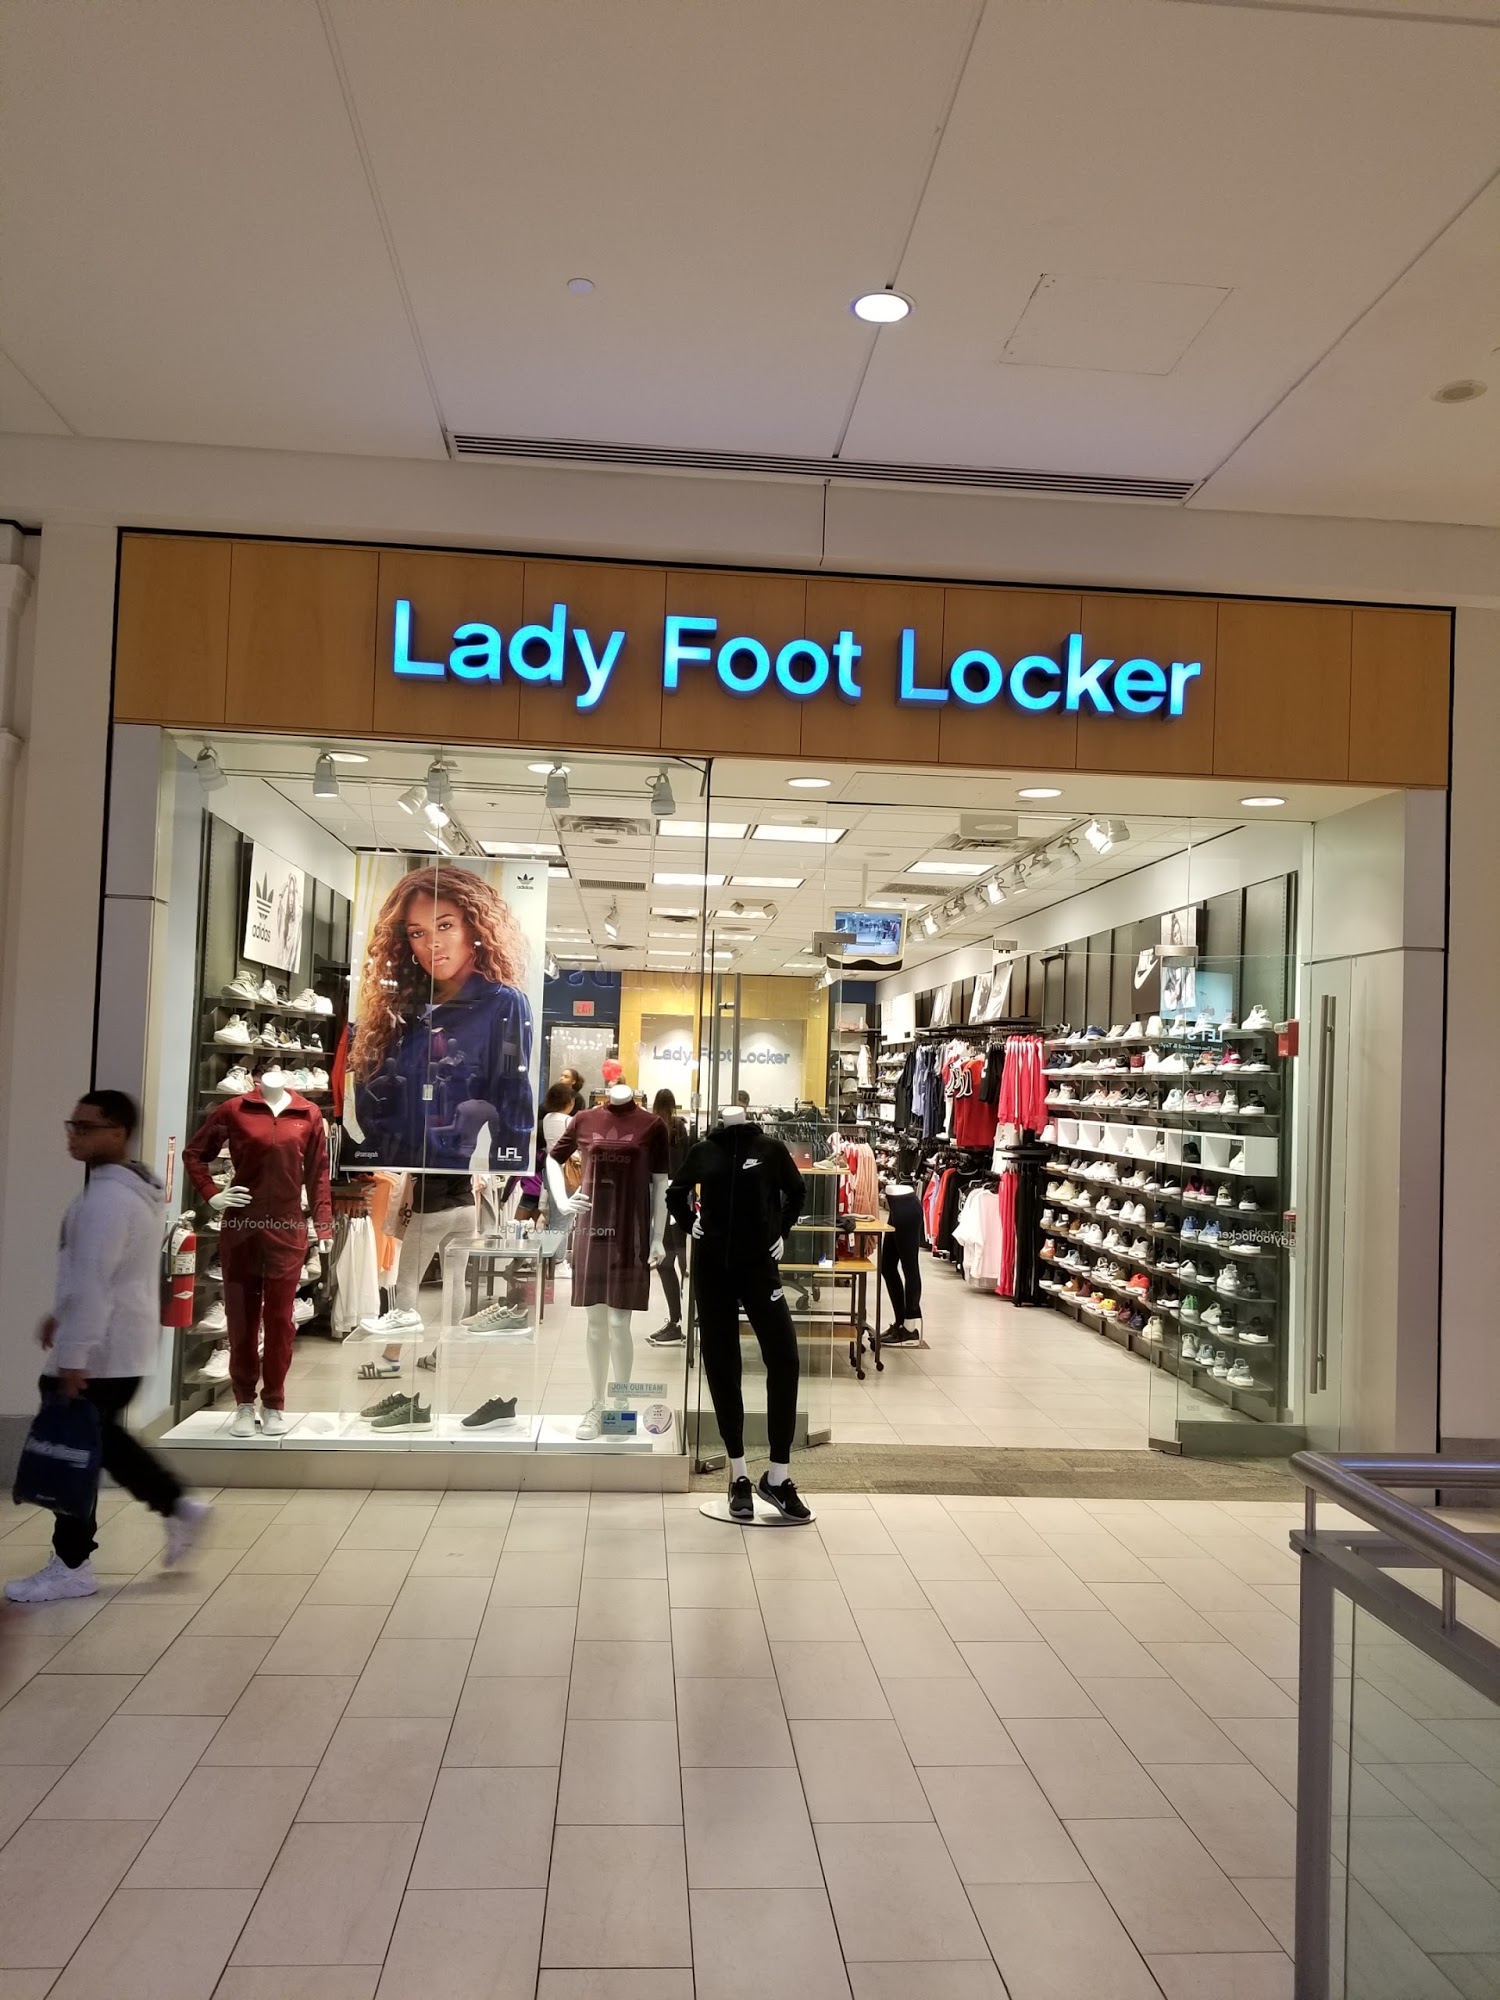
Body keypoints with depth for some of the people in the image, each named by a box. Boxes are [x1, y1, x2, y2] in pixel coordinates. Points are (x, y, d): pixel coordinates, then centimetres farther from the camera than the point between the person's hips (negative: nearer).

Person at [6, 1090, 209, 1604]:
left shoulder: (106, 1198, -22)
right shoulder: (134, 1189, 11)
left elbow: (92, 1282, -26)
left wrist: (71, 1358, -25)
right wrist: (61, 1315, 23)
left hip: (98, 1351, -10)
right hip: (123, 1346, 10)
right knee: (101, 1438, 21)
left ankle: (72, 1567, 11)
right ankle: (178, 1508, 23)